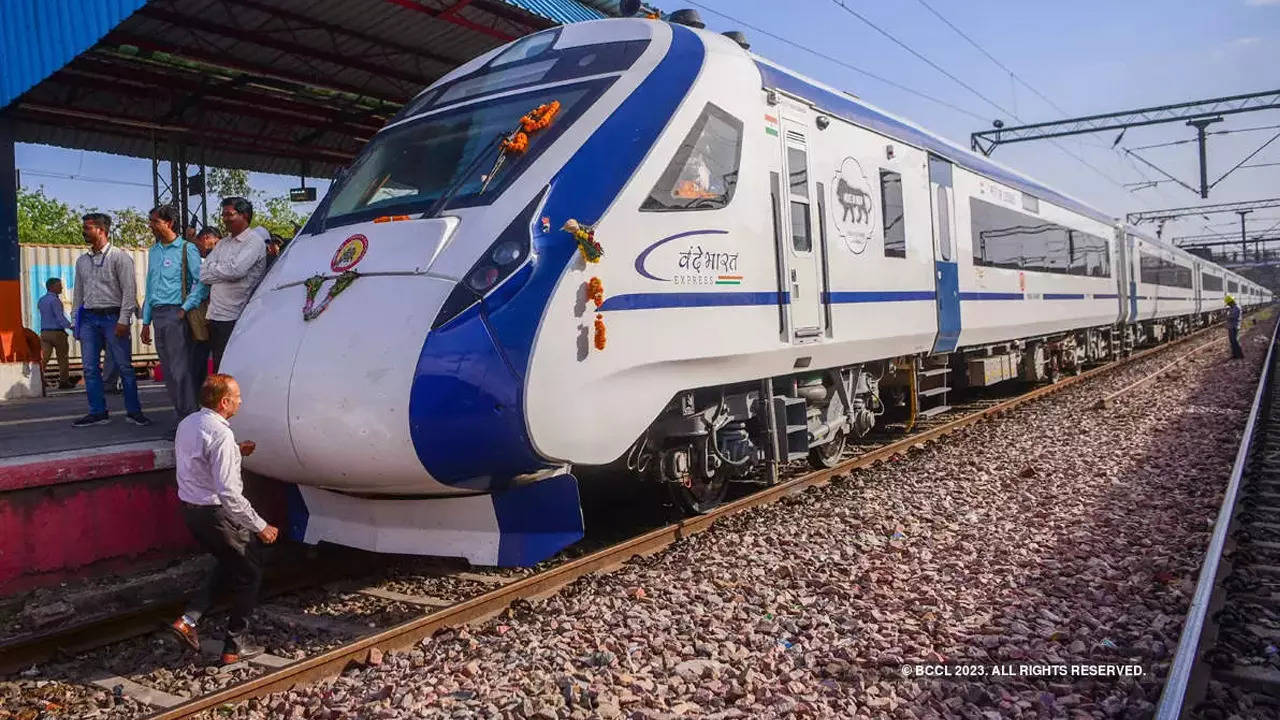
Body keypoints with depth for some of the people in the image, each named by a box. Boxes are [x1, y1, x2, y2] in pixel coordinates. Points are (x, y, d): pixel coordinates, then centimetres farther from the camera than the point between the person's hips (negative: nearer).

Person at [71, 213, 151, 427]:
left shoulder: (119, 257, -2)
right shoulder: (82, 261, 16)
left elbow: (129, 290, -8)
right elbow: (78, 292, 20)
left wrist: (123, 320, -14)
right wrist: (75, 321, 13)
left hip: (112, 316, -6)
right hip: (88, 317, 6)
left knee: (124, 366, -4)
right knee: (90, 368, 4)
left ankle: (133, 411, 3)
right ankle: (97, 412, 11)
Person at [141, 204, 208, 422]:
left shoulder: (187, 249, -4)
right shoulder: (153, 251, 18)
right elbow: (150, 287, 21)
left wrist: (186, 308, -14)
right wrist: (146, 322, 18)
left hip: (176, 314, -7)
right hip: (158, 314, 7)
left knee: (180, 370, -10)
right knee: (168, 371, 7)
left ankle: (191, 418, -6)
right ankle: (182, 419, 13)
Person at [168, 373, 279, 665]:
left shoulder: (187, 423, 5)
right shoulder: (220, 434, -24)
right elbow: (228, 493, -27)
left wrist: (235, 452, 17)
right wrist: (260, 526, -21)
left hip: (190, 508, 9)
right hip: (216, 512, -9)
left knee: (229, 563, 28)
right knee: (249, 572, 10)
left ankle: (188, 619, 18)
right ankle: (235, 646, 18)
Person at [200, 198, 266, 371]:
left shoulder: (254, 242, -5)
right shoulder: (222, 244, 18)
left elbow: (236, 270, -18)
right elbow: (202, 274, 11)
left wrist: (213, 269, -1)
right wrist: (223, 271, -5)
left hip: (235, 319, -7)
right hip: (215, 316, 7)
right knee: (218, 370, 10)